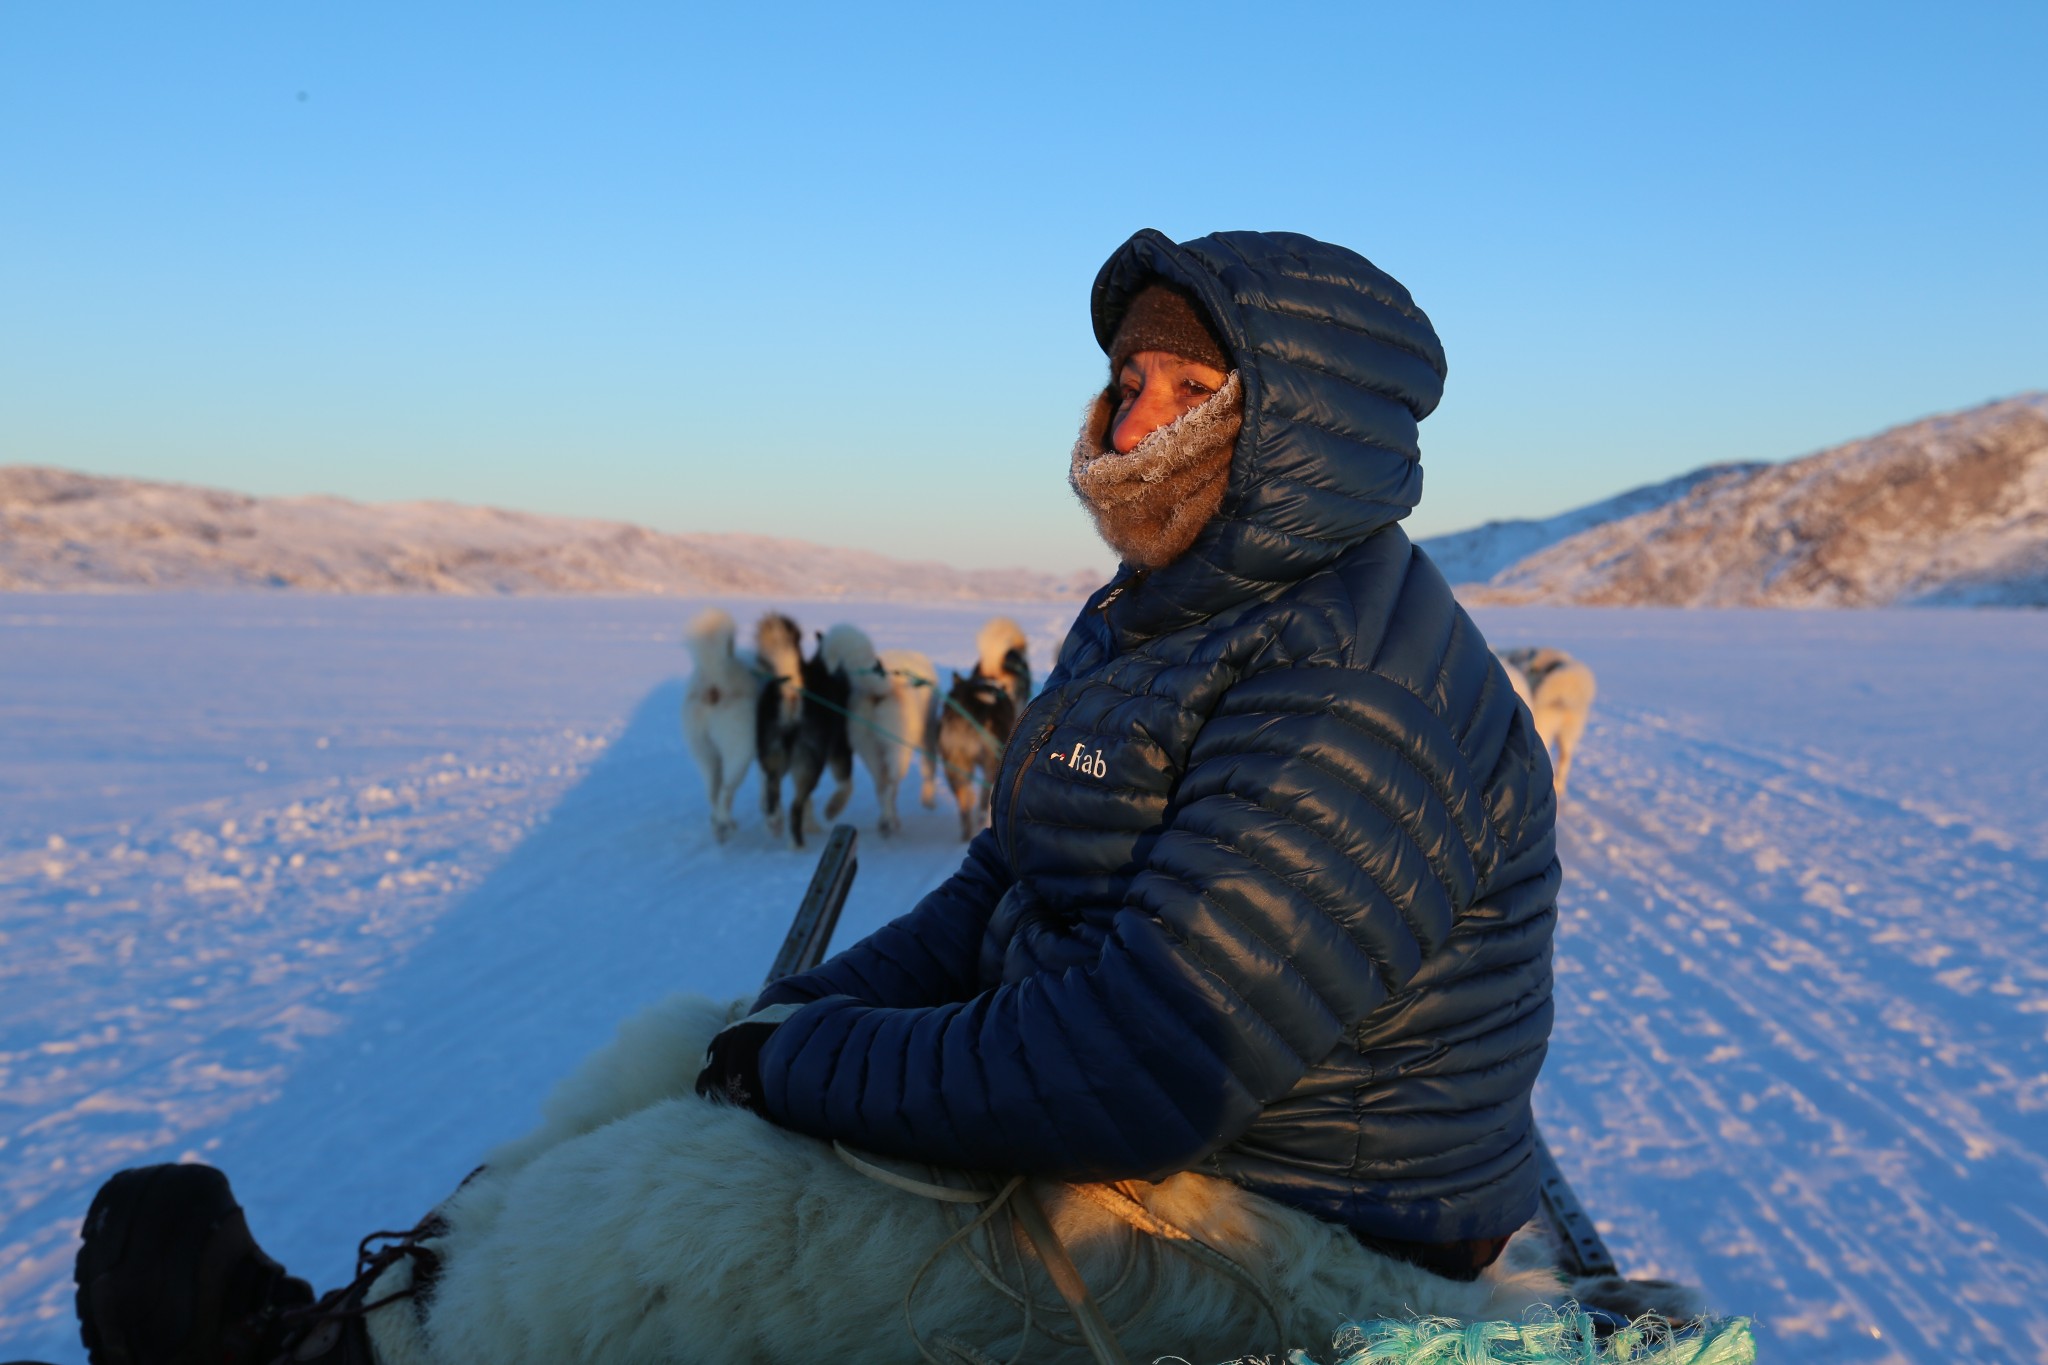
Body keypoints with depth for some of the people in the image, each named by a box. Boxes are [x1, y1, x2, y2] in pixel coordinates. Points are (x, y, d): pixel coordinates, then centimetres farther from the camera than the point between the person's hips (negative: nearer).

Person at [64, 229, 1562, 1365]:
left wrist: (799, 1070, -19)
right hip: (1105, 1088, 10)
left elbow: (1137, 1074, -31)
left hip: (1270, 1232, -10)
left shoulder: (1353, 705, -26)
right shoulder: (1153, 619, 9)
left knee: (680, 1199, -16)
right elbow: (1003, 892, 15)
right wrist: (797, 1015, 2)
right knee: (684, 1051, 6)